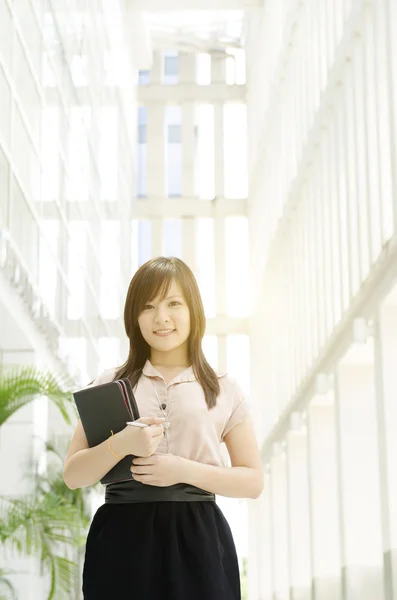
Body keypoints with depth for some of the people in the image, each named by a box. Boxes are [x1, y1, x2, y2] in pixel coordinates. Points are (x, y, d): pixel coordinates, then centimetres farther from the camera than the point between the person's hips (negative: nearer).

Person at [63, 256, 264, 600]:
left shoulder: (224, 390, 8)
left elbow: (253, 481, 4)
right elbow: (73, 476, 6)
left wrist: (185, 470, -11)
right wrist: (120, 445, -12)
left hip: (197, 539, 0)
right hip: (122, 539, 1)